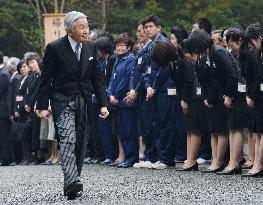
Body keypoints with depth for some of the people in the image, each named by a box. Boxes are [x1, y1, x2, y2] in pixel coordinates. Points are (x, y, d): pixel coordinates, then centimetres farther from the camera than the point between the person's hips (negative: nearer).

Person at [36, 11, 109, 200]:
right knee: (68, 140, -21)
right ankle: (72, 183, -33)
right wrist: (42, 106, -6)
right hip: (63, 101, -5)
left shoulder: (90, 48, 8)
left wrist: (103, 104, 5)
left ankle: (71, 185, 14)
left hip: (84, 102, 5)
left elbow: (97, 78, 12)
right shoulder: (55, 48, -6)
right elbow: (46, 79, -3)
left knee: (80, 145, 5)